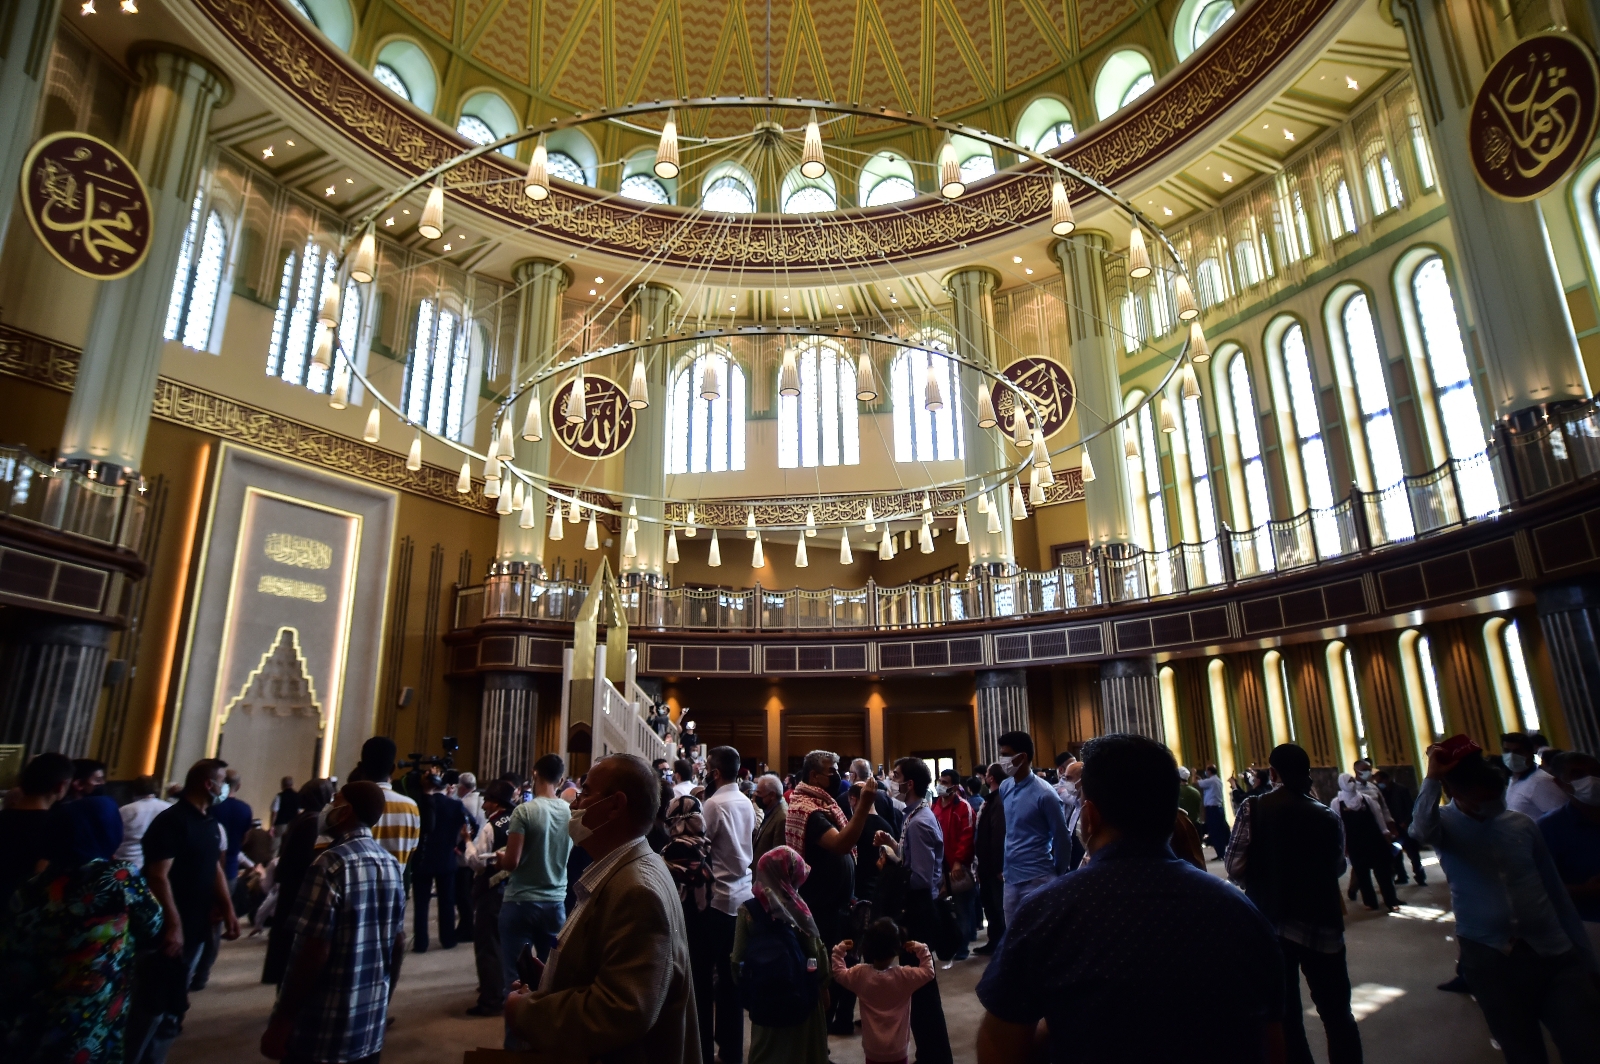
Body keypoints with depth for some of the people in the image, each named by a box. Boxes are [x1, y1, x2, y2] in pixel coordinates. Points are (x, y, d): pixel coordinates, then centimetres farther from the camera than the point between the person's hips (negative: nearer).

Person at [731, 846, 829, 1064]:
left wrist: (746, 987, 12)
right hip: (800, 995, -2)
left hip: (764, 996, 2)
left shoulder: (748, 910, -6)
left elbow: (738, 957, -2)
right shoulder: (798, 909, -11)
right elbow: (817, 952, -6)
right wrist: (823, 986, 8)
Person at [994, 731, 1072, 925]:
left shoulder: (1044, 794, -15)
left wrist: (1056, 875, 3)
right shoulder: (1005, 788, 4)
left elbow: (1062, 838, -6)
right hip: (1011, 878, 6)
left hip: (1037, 880, -6)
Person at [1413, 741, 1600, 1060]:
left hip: (1553, 953, 2)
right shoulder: (1445, 825, -5)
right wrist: (1432, 778, -31)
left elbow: (1555, 889, 10)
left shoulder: (1520, 823, 5)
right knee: (1524, 1051, 9)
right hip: (1490, 959, -2)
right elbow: (1422, 829, -31)